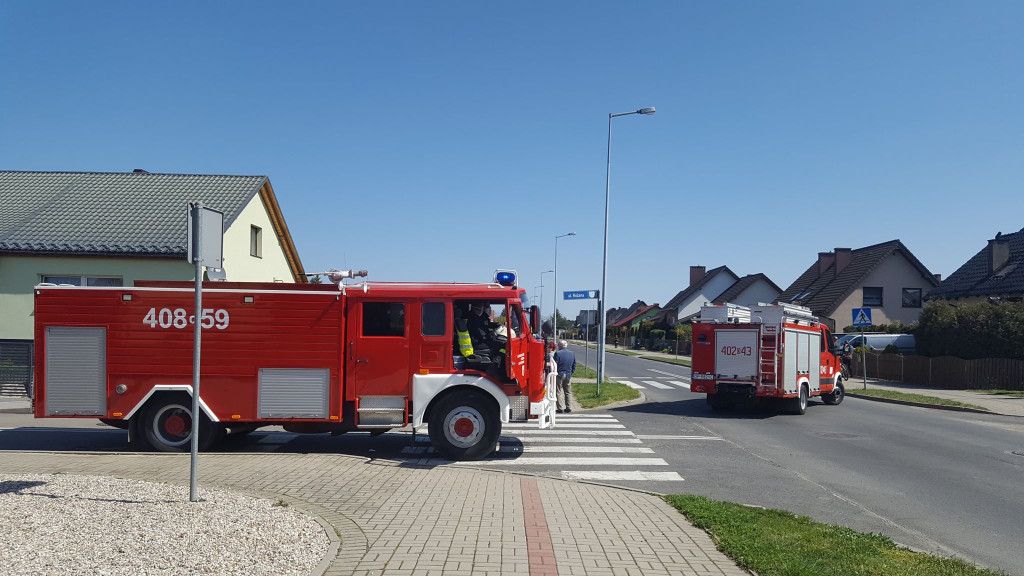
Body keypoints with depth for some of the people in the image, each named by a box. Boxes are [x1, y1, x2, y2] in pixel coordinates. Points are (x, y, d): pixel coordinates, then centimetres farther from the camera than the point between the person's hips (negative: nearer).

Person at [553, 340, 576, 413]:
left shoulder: (558, 353, -12)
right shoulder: (572, 354, 7)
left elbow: (555, 365, -12)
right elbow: (574, 366, 11)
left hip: (559, 375, -5)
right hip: (568, 376, 5)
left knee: (559, 392, 1)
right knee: (568, 392, 12)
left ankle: (560, 408, -2)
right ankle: (569, 408, 13)